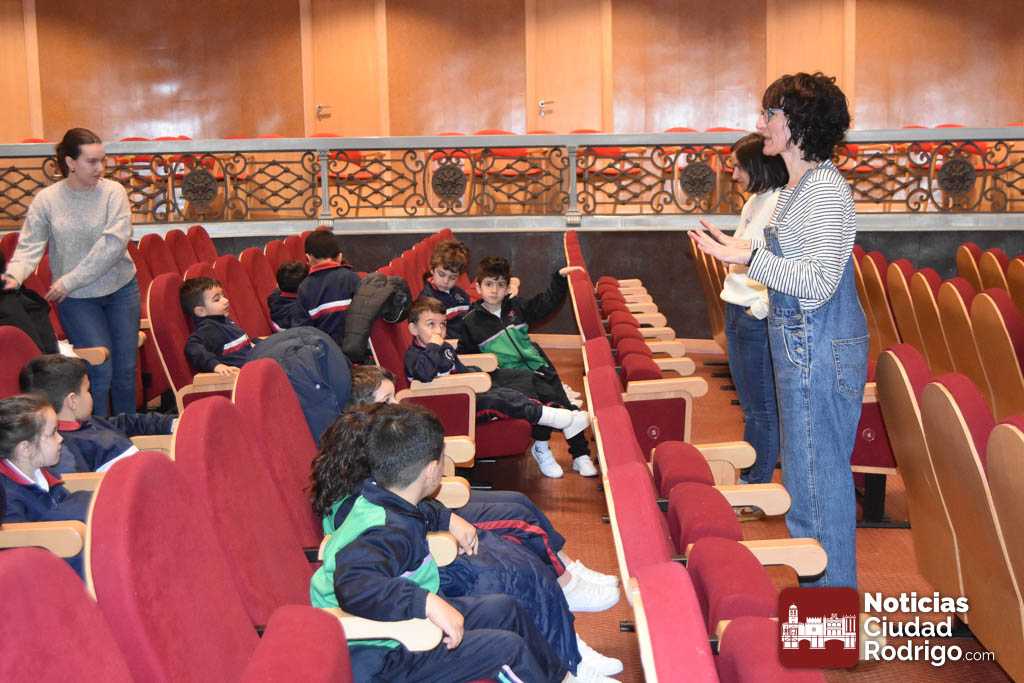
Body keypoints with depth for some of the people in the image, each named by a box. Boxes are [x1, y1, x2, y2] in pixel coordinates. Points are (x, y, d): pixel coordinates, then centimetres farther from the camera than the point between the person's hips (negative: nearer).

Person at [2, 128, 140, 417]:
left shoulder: (113, 192, -10)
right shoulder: (47, 199, -7)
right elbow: (29, 246, -8)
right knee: (99, 371, -5)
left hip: (121, 288, 1)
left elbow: (114, 243, -18)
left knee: (126, 369, 8)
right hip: (76, 299, -1)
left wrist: (69, 281, -19)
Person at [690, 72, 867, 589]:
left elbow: (818, 282, -24)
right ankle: (820, 590, 30)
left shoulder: (826, 190, -17)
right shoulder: (798, 187, 14)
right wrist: (739, 249, 18)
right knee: (807, 475, 18)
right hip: (802, 351, 11)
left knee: (818, 479, -2)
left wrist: (750, 258, -29)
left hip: (820, 352, -11)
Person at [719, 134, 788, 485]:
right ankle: (746, 476, 30)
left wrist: (761, 308, -20)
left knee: (762, 407, 3)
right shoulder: (753, 202, 12)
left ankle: (759, 484, 13)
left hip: (756, 319, -10)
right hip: (736, 311, 10)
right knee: (749, 404, 19)